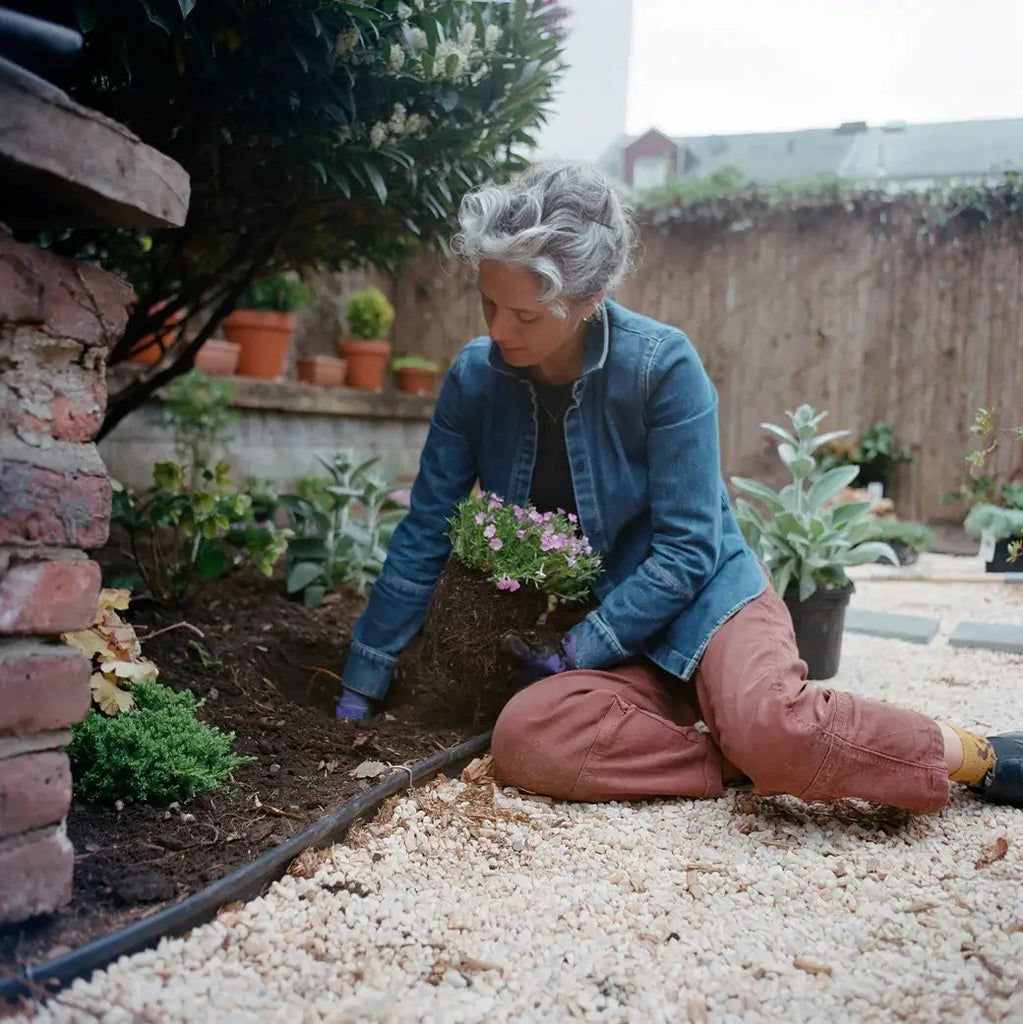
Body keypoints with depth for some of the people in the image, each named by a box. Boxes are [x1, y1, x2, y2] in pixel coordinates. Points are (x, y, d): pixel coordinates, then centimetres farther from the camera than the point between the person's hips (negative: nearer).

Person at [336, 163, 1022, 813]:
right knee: (523, 741, -30)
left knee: (770, 724, -36)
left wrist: (578, 652, -17)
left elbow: (687, 549, -15)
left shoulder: (662, 364, -17)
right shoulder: (476, 377, -5)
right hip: (590, 638, 4)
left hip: (703, 599, -3)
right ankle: (749, 764, -16)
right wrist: (361, 686, 1)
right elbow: (424, 536, 0)